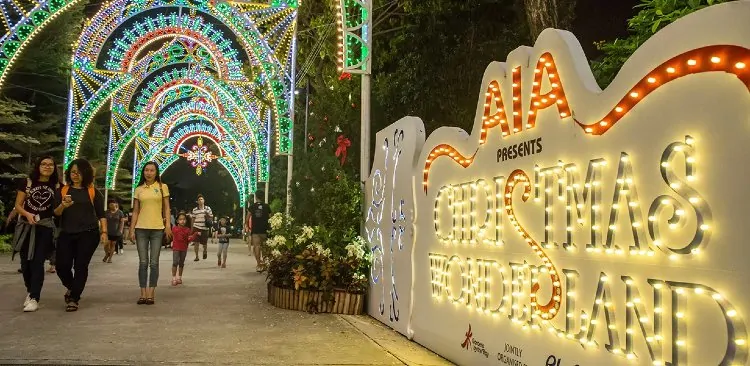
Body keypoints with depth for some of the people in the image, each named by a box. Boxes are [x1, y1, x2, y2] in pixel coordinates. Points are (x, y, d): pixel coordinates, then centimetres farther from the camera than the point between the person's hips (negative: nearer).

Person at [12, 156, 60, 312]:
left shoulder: (56, 187, 5)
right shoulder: (26, 182, 4)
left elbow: (57, 210, 10)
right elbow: (18, 205, 2)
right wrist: (27, 214, -16)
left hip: (45, 228, -1)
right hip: (26, 227, 1)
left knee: (38, 262, -8)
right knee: (25, 262, 7)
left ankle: (34, 298, -8)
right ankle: (30, 291, 30)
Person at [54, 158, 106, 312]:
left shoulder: (93, 192, 6)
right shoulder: (62, 190, 10)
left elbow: (101, 213, 7)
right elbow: (56, 213, 4)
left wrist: (104, 232, -2)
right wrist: (63, 206, -18)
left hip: (88, 234, -2)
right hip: (66, 233, 2)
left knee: (81, 266, -4)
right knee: (62, 265, -3)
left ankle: (73, 299, 4)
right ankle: (71, 287, 28)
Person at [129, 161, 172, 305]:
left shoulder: (162, 187, 5)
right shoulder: (139, 189, 9)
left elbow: (166, 208, 4)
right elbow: (135, 211, 9)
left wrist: (168, 225, -6)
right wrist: (132, 229, 3)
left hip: (157, 229, -2)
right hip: (141, 229, 2)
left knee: (154, 263, 0)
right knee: (143, 262, 3)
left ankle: (151, 294, 3)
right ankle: (143, 294, 6)